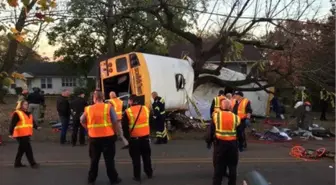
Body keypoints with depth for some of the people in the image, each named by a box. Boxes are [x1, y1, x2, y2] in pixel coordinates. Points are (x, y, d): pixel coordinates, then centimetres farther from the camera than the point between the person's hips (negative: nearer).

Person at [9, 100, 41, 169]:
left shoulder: (28, 114, 16)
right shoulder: (17, 114, -10)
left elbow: (32, 122, 17)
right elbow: (12, 124, -15)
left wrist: (36, 127, 1)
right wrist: (11, 133, -20)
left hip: (27, 134, 9)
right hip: (21, 135, -9)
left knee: (22, 149, 16)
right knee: (28, 149, -6)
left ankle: (17, 163, 27)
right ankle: (33, 163, 0)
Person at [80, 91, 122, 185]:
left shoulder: (88, 109, 1)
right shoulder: (108, 107, -6)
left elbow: (82, 121, 11)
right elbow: (115, 121, -7)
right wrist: (114, 131, 7)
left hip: (94, 137, 2)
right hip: (108, 137, -2)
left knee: (94, 159, 16)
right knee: (109, 159, 8)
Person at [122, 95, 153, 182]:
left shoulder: (127, 112, -10)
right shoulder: (146, 109, 2)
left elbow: (124, 126, -8)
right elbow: (150, 121, 12)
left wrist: (127, 136, 4)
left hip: (134, 138, -3)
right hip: (145, 136, 4)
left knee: (136, 157, 6)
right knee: (146, 155, 17)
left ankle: (137, 176, 10)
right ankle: (149, 173, 26)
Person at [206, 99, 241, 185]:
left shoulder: (216, 116, -2)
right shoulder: (236, 117, 0)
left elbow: (211, 130, 0)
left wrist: (208, 141, 11)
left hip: (219, 143, 0)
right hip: (232, 144, 0)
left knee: (218, 167, 11)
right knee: (232, 166, 17)